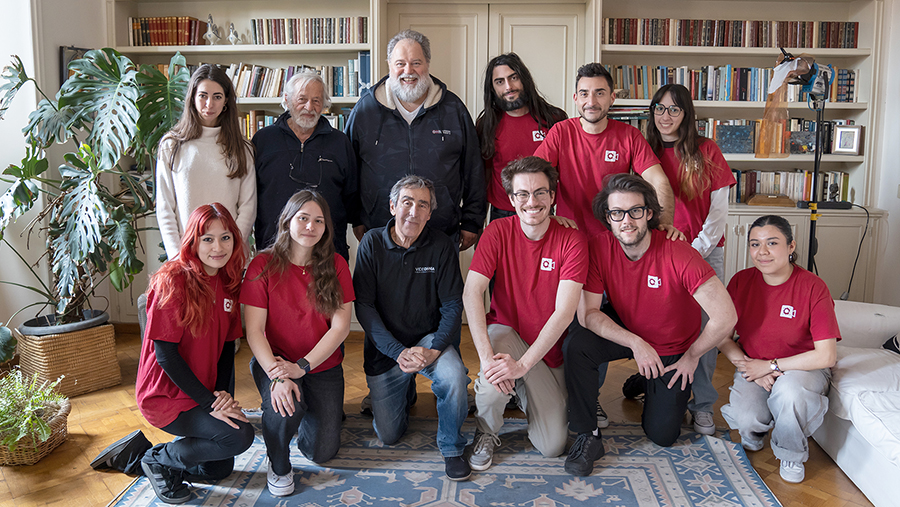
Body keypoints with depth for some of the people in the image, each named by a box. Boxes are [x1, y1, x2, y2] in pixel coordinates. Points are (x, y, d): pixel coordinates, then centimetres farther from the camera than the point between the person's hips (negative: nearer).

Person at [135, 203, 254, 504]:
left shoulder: (228, 282, 2)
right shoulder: (172, 282, -21)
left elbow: (227, 344, 6)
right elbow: (165, 354, -21)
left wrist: (223, 392, -8)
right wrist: (209, 402, -21)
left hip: (205, 390, 8)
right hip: (167, 394, -8)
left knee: (219, 469, 14)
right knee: (240, 436, -21)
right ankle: (160, 459, 0)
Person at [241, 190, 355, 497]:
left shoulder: (335, 266, -3)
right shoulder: (264, 265, -8)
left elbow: (340, 326, -8)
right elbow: (254, 331, -11)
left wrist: (301, 367, -19)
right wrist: (277, 376, -26)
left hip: (323, 365, 2)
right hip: (274, 361, -2)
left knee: (323, 453, -4)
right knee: (285, 407, -33)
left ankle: (310, 412, 31)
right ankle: (278, 466, 1)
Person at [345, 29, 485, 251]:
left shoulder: (454, 109, 4)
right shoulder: (365, 109, 2)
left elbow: (473, 171, 7)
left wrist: (471, 223, 6)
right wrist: (357, 220, 9)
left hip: (444, 234, 0)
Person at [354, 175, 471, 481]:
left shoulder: (441, 246, -8)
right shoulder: (372, 244, -9)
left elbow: (453, 305, -9)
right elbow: (364, 306, -12)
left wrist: (434, 349, -26)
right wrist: (399, 352, -22)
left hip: (430, 339, -1)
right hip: (385, 348, 1)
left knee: (454, 376, -34)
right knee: (388, 436, 6)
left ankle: (451, 448, -7)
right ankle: (406, 389, 39)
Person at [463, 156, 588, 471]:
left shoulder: (572, 240, -13)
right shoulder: (498, 232, -10)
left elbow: (564, 311, -21)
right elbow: (471, 293, -20)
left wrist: (523, 364, -31)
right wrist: (486, 355, -34)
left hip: (548, 349, 1)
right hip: (504, 332, -1)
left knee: (552, 446, -6)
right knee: (496, 370, -37)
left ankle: (525, 392, 26)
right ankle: (486, 433, -4)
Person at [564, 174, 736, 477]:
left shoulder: (679, 255, -31)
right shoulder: (600, 248, -21)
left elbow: (725, 317, -30)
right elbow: (587, 313, -21)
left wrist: (691, 357, -14)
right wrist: (636, 343, -33)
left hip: (672, 349, -1)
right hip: (624, 331, 1)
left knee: (662, 435, 0)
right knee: (577, 346, -30)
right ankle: (587, 437, -13)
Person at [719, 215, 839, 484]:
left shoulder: (813, 287, -17)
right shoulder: (741, 280, -8)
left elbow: (827, 356, -19)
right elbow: (722, 337, -1)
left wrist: (770, 365, -18)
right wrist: (750, 369, -16)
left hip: (802, 367, -2)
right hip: (753, 365, 2)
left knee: (790, 391, -37)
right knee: (747, 419, -26)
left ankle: (792, 455, -4)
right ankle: (754, 431, 16)